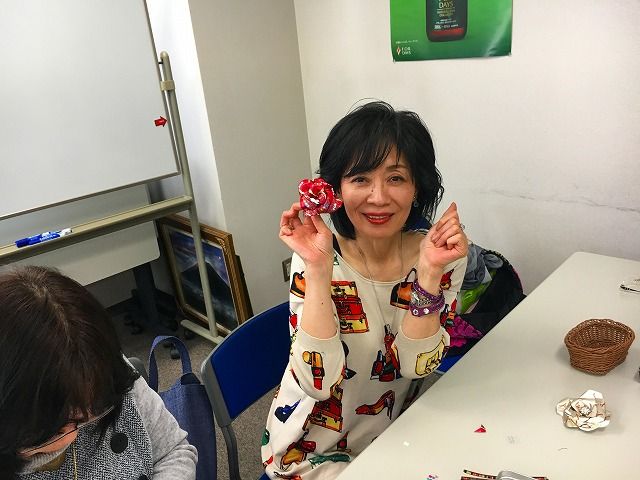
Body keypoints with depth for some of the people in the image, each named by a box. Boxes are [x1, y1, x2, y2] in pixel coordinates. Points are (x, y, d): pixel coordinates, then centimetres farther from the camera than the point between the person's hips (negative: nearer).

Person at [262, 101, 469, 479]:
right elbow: (319, 382, -25)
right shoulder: (316, 259, -17)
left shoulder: (442, 253, -11)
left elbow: (416, 364, -16)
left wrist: (429, 271, -27)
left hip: (399, 431, 3)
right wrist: (317, 269, -31)